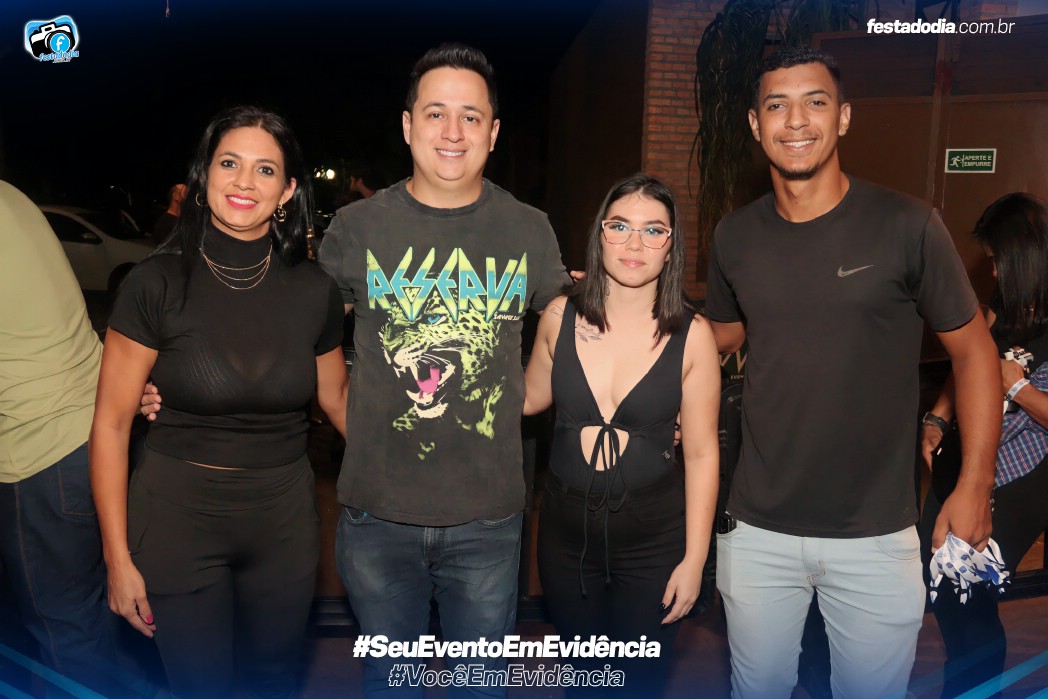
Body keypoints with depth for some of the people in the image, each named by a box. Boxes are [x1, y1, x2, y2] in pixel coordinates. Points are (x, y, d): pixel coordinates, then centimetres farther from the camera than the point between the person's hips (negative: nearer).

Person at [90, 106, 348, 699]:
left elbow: (336, 396, 10)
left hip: (285, 521, 2)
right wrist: (118, 558, -6)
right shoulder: (158, 283, -11)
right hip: (178, 518, -2)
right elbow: (112, 423, -7)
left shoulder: (314, 290, -5)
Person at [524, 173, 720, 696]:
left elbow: (701, 453, -6)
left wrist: (694, 559, -6)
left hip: (652, 535, -2)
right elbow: (531, 397, 12)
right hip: (566, 529, 2)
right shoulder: (561, 316, -6)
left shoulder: (691, 335, -11)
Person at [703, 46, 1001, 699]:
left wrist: (975, 485, -7)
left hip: (876, 534, -2)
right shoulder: (734, 236, 0)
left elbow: (972, 349, -2)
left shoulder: (907, 226, -10)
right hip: (757, 530, 3)